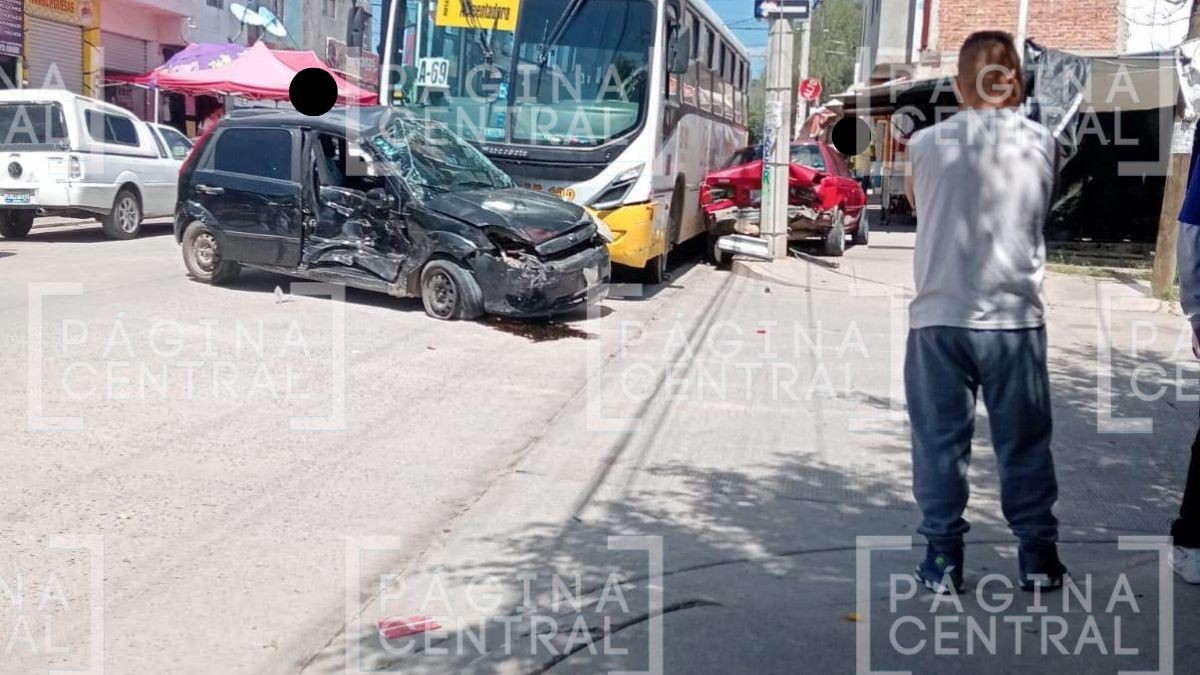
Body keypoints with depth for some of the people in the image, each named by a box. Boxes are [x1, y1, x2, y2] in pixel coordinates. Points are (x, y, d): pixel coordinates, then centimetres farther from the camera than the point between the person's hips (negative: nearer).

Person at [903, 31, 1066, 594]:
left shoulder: (927, 144, -3)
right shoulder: (1042, 145, -1)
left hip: (940, 318, -1)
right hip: (1016, 320, 1)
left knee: (941, 440, 7)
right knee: (1024, 442, 12)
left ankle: (943, 557, 11)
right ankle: (1038, 555, 22)